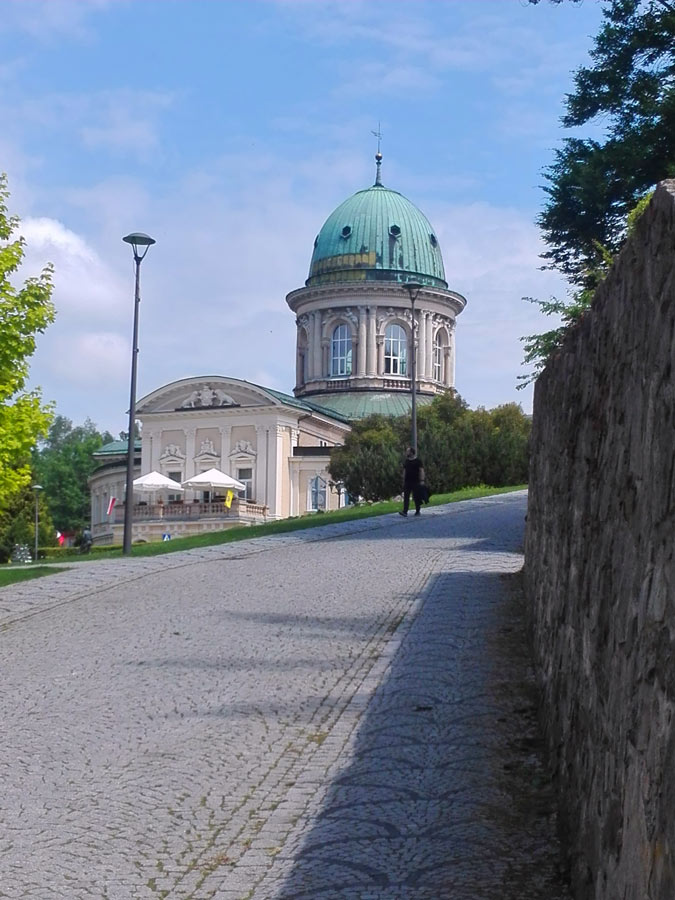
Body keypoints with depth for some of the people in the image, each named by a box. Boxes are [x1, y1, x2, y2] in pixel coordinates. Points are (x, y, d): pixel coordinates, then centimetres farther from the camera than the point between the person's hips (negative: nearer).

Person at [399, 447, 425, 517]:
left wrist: (422, 480, -14)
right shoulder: (406, 461, 12)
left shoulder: (418, 461, -3)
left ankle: (417, 511, 15)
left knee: (416, 498, 3)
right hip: (407, 482, 4)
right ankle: (405, 511, -10)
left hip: (415, 482, -4)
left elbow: (421, 471, -6)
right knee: (406, 497, -5)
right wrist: (403, 481, 13)